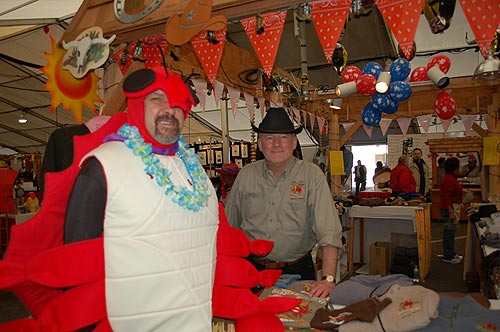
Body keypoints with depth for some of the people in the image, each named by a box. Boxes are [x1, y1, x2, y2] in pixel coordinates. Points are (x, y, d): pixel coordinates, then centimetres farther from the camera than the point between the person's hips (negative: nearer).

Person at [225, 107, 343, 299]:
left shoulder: (312, 175, -6)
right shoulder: (246, 175, 2)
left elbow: (329, 232, -13)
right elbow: (229, 227, 9)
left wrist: (328, 278, -22)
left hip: (297, 270, -1)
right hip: (253, 269, 2)